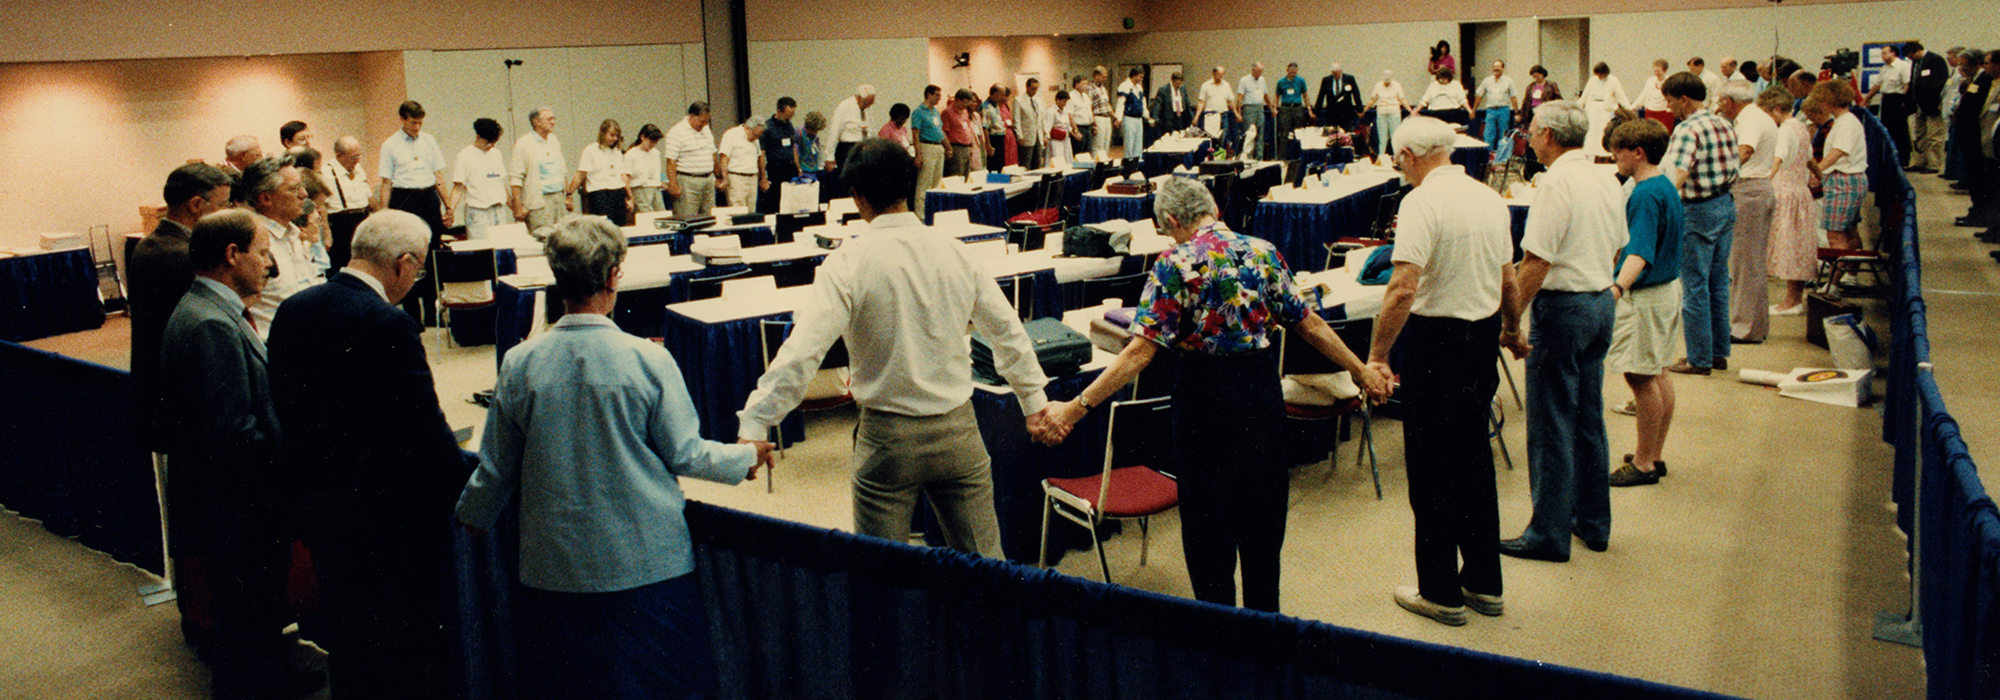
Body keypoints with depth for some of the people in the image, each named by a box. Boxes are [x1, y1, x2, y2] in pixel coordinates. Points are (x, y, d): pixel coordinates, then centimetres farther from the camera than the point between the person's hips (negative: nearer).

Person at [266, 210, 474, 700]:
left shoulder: (293, 310, 2)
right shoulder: (389, 326, -22)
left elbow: (283, 406, 10)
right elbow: (424, 426, -20)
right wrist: (464, 489, -7)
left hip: (317, 501, 8)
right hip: (388, 510, -8)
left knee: (347, 630, 22)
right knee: (412, 642, 7)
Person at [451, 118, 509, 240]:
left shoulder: (496, 153, 15)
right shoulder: (464, 156, -1)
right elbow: (458, 187, -5)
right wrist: (450, 209, -19)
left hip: (500, 211, 6)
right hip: (478, 212, -6)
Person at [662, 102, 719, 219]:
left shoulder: (706, 130, 15)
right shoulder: (677, 133, -9)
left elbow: (713, 154, 24)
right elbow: (671, 161, -14)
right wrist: (673, 184, -20)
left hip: (708, 180, 7)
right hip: (687, 182, -7)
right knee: (687, 221, -9)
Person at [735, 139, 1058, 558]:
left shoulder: (847, 264, -14)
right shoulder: (956, 254, -1)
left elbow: (803, 351, -21)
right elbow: (1008, 331, 9)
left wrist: (754, 424, -17)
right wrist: (1034, 400, 23)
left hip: (888, 437, -3)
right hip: (957, 429, 3)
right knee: (984, 563, 14)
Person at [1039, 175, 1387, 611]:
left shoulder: (1176, 265, -12)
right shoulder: (1262, 252, 1)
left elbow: (1142, 350, -19)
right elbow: (1309, 325, 4)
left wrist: (1077, 407, -19)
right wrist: (1361, 371, 17)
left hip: (1206, 392, -5)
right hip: (1261, 386, 5)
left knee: (1208, 514, 8)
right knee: (1262, 509, 19)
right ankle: (1264, 620, 31)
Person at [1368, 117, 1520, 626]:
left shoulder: (1422, 202, -16)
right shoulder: (1490, 198, 7)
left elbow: (1404, 288, -25)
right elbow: (1509, 281, 15)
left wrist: (1377, 354, -19)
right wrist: (1512, 329, 32)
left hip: (1435, 338, -7)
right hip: (1483, 336, 8)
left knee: (1431, 468, 3)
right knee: (1474, 459, 17)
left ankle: (1441, 593, 11)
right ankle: (1484, 583, 26)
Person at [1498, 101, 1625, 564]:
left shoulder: (1555, 183, -18)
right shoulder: (1607, 180, 9)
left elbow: (1536, 263, -22)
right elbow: (1615, 248, 17)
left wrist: (1511, 321, -18)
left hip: (1563, 305, -9)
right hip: (1603, 301, 9)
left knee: (1551, 425, -2)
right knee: (1589, 418, 17)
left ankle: (1550, 534, 4)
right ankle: (1593, 522, 27)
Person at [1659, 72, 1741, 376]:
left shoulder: (1688, 129, -18)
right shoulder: (1724, 125, 9)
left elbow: (1678, 175, -30)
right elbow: (1735, 166, 15)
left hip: (1698, 212, -9)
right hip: (1727, 205, 9)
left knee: (1694, 287, -1)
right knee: (1718, 283, 16)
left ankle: (1699, 359, 4)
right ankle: (1719, 352, 23)